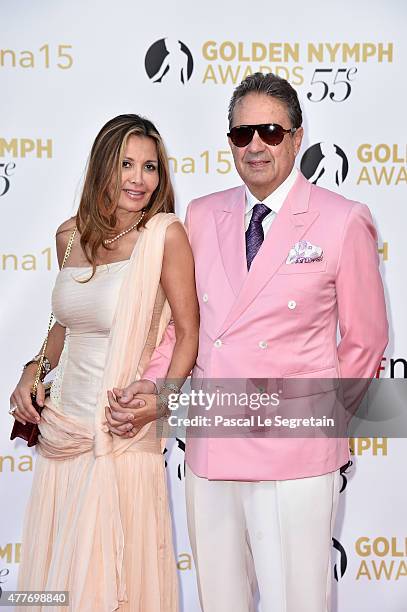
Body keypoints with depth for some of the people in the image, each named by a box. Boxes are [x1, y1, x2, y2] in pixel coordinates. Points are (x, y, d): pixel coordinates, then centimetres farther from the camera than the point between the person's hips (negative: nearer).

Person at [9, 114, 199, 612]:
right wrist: (32, 374, 5)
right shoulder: (70, 235, 6)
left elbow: (188, 331, -9)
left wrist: (160, 399, -22)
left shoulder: (165, 234, -11)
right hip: (61, 428, 6)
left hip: (121, 435, -5)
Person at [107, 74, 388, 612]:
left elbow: (365, 341, 3)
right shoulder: (202, 216, 8)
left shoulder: (343, 221, -3)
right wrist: (150, 385, -1)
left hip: (294, 452, -4)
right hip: (209, 447, 4)